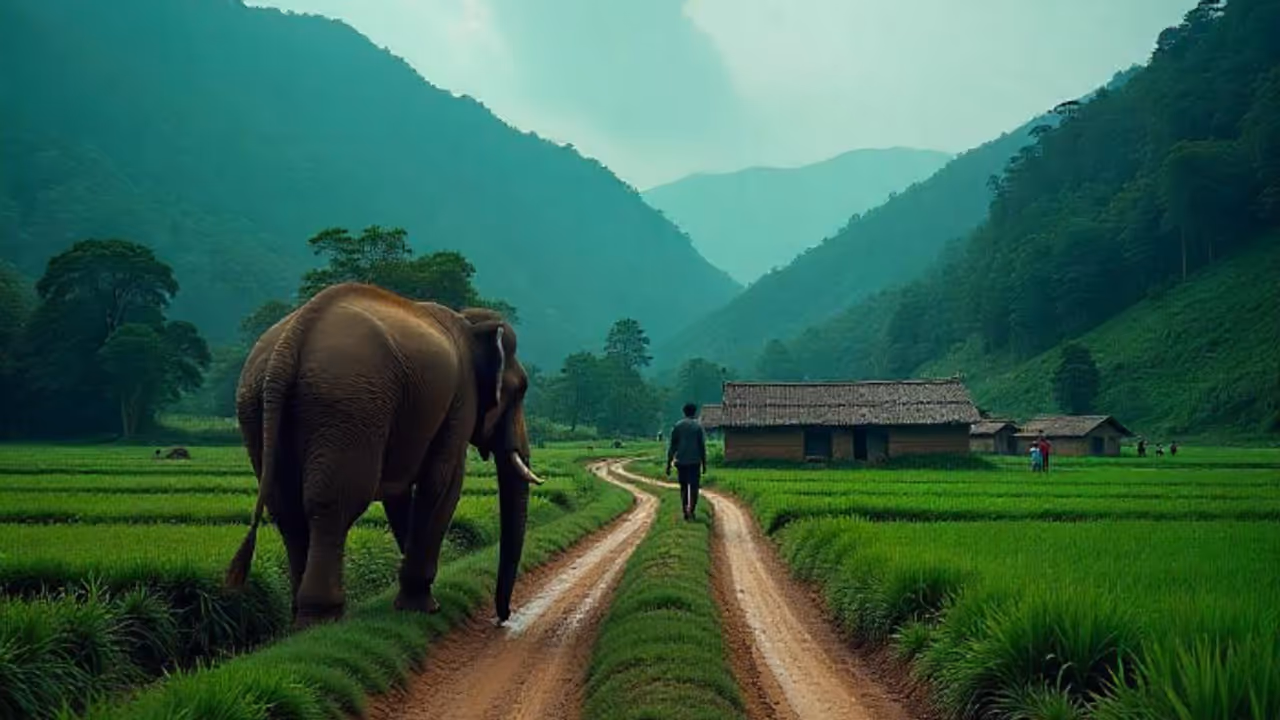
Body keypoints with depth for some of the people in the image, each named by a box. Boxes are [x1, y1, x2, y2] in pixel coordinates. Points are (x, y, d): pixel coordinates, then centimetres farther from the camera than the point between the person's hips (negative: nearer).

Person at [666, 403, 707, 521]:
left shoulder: (677, 426, 4)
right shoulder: (698, 426, -2)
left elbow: (672, 446, 3)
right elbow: (702, 446, -3)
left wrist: (669, 464, 6)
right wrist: (704, 464, 4)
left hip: (681, 462, 2)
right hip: (695, 461, -2)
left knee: (683, 487, 13)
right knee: (694, 487, 2)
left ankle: (685, 511, 10)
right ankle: (691, 510, -16)